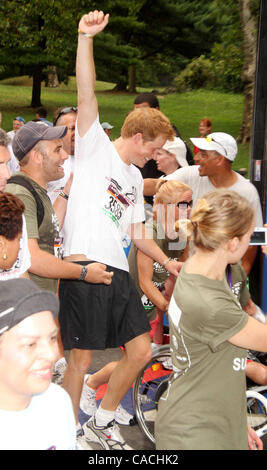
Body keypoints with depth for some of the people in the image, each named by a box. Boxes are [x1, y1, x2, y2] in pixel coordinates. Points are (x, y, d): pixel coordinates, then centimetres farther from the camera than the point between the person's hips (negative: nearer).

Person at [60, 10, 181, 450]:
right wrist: (86, 37, -22)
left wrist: (168, 262, 20)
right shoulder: (95, 147, 3)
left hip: (119, 273, 8)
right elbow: (86, 96, -13)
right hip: (84, 267, -8)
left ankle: (102, 423, 27)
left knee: (141, 351, 8)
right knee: (81, 359, -4)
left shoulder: (135, 177, 24)